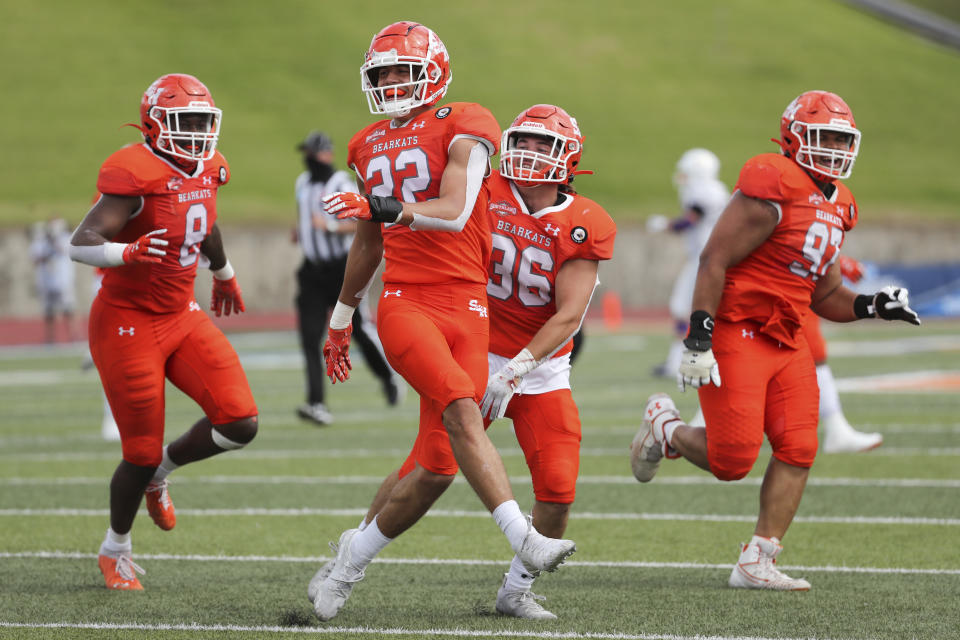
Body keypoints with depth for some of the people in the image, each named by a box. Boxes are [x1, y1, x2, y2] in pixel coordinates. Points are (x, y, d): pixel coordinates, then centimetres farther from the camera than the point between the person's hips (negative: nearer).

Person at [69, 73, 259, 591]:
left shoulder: (207, 170, 3)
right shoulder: (137, 175, -22)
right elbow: (81, 244, -29)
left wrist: (224, 273, 42)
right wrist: (130, 253, -48)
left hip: (181, 316, 7)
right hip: (127, 324, -7)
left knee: (240, 423, -8)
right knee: (142, 453, 0)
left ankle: (161, 471, 21)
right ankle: (115, 549, 27)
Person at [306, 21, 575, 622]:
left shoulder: (463, 128, 0)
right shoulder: (370, 147, 16)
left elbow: (453, 212, -17)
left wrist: (383, 208, -32)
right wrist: (342, 320, 34)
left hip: (467, 311, -1)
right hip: (404, 303, 1)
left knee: (437, 465, -3)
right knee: (462, 410, -27)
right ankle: (524, 538, -34)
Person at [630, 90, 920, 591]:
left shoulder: (836, 207, 14)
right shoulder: (773, 186, -15)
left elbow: (825, 296, 21)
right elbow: (714, 259, -17)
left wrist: (872, 306, 1)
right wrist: (698, 340, -22)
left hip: (787, 341, 9)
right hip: (736, 332, -9)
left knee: (797, 450, -2)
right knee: (732, 459, -11)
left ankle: (756, 564, 3)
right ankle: (665, 426, 21)